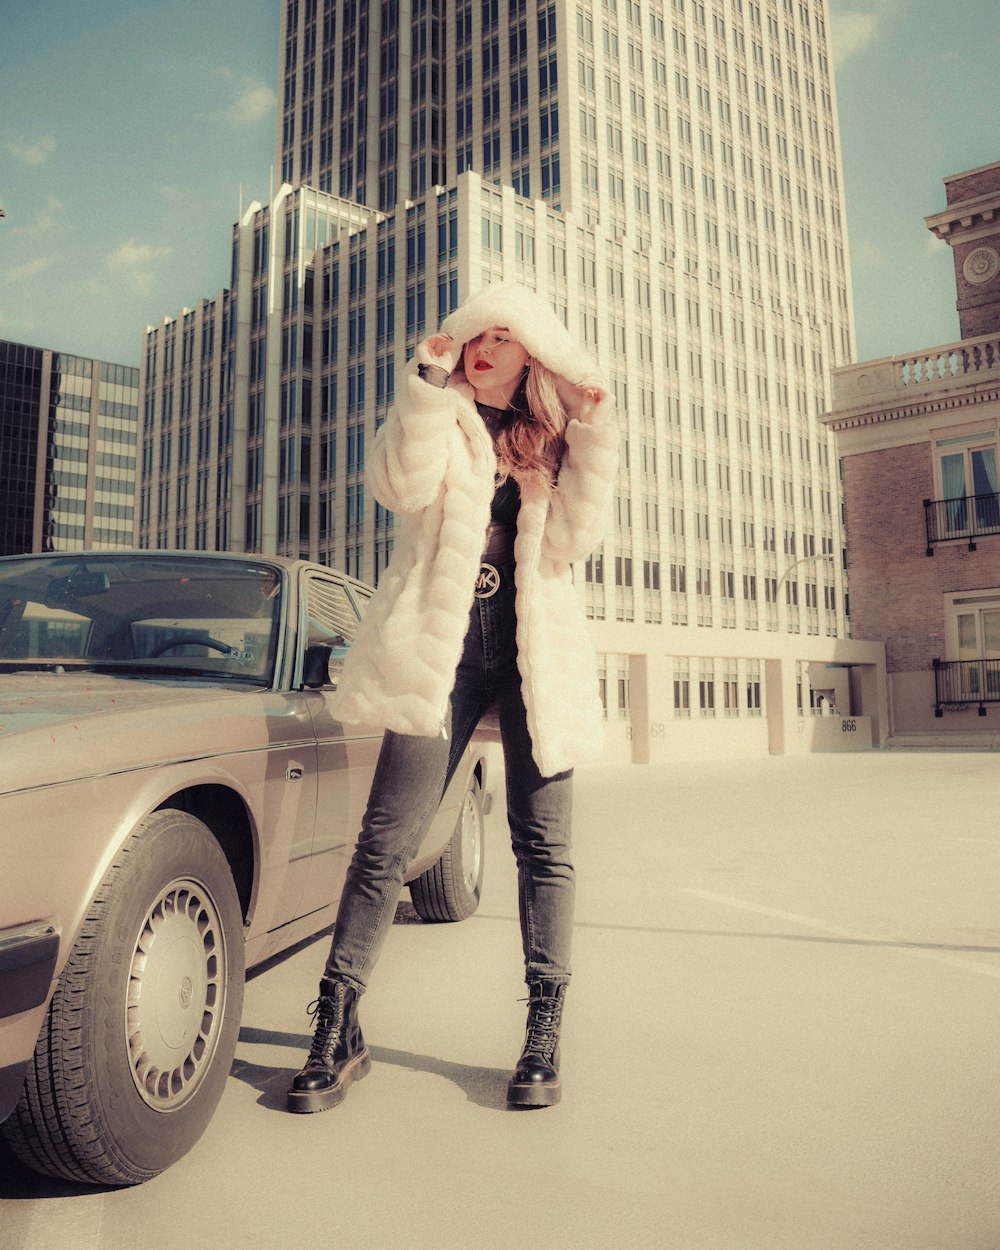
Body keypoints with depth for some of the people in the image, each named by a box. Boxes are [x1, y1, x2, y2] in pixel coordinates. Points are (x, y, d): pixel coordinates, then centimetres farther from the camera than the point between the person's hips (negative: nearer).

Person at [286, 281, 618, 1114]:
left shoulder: (550, 441, 16)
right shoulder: (438, 417, 12)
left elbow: (572, 539, 0)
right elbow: (403, 488, -10)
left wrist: (594, 441, -5)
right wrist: (430, 387, -9)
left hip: (536, 649, 2)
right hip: (442, 645, -2)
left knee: (543, 843, 2)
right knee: (386, 840, -5)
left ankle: (543, 1037, 14)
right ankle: (338, 1033, 7)